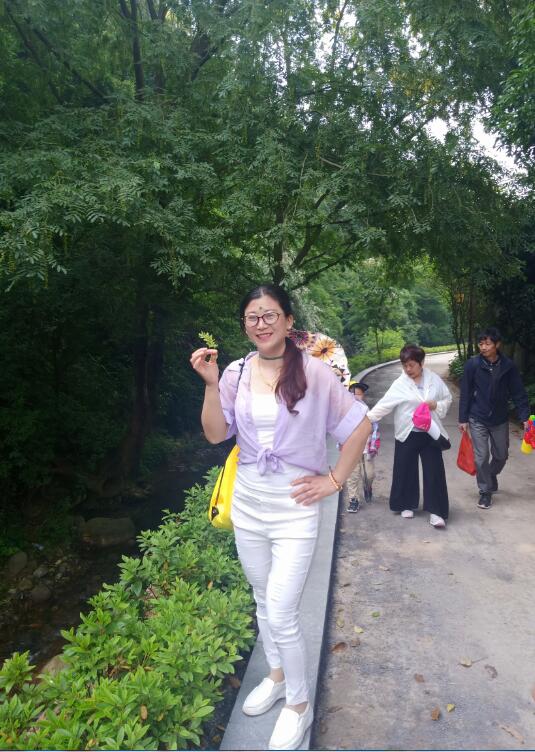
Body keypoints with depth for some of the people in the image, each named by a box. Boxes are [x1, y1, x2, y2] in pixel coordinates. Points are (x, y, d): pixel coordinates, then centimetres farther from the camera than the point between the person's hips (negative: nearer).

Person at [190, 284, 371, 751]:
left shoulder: (314, 372, -11)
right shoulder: (237, 372, -1)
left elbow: (360, 425, -5)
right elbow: (216, 434, -4)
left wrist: (335, 480, -6)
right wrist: (211, 384, -16)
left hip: (295, 509, -4)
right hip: (248, 504, 5)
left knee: (281, 614, -1)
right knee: (264, 603, 20)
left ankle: (299, 704, 26)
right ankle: (277, 675, 46)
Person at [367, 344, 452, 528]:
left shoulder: (434, 379, -1)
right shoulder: (400, 384, -7)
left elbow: (447, 399, 9)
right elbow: (384, 405, -11)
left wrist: (436, 405, -12)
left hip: (430, 433, 1)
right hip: (407, 434, -1)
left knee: (434, 471, 1)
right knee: (406, 471, 9)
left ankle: (436, 511, 9)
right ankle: (407, 505, 28)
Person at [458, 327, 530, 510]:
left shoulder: (508, 365, -8)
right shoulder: (472, 364, -12)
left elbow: (518, 393, -2)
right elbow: (465, 393, -7)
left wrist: (525, 417, -8)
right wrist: (463, 419, -6)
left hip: (500, 419, 2)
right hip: (478, 419, -2)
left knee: (501, 455, 14)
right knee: (481, 457, -1)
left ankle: (490, 477, 43)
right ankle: (485, 491, 16)